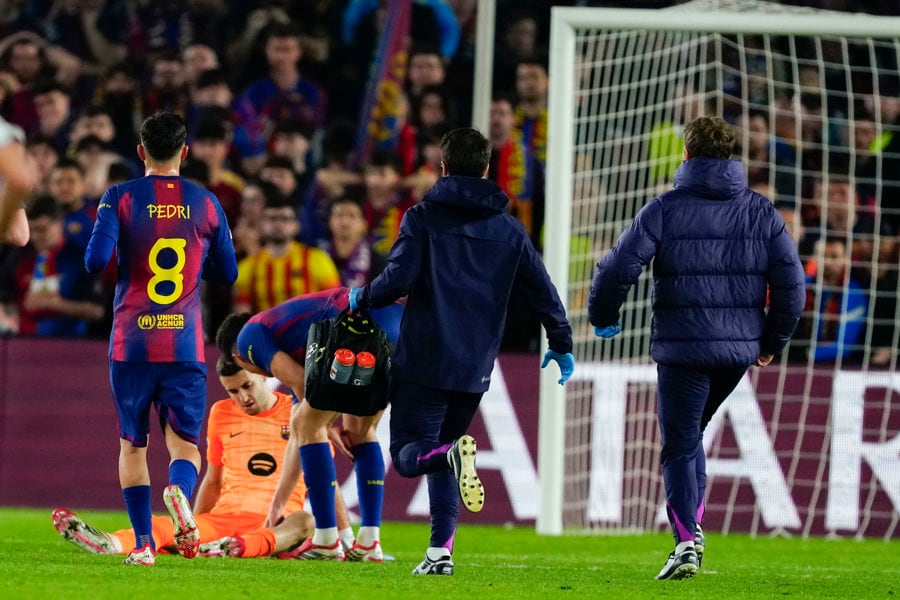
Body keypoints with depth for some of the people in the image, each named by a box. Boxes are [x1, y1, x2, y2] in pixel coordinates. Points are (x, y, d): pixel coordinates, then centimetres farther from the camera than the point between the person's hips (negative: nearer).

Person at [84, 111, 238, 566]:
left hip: (131, 344, 0)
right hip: (186, 346, 1)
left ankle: (143, 541, 3)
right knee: (185, 443, 2)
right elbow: (227, 273, 13)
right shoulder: (205, 204, 5)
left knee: (132, 444, 11)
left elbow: (95, 260, -12)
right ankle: (180, 492, -32)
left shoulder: (120, 198, -2)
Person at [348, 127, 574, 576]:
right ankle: (441, 551, 5)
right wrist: (561, 344, 25)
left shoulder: (423, 218, -3)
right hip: (475, 368, 4)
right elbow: (542, 290, 12)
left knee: (408, 454, -1)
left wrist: (362, 299, 7)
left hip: (423, 360, -4)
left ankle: (452, 454, -35)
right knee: (440, 448, 17)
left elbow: (399, 279, -13)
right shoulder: (508, 229, 9)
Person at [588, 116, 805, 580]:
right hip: (740, 349, 4)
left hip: (682, 348, -4)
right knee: (691, 433, 23)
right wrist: (772, 341, 15)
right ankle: (692, 522, 13)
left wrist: (602, 316, 8)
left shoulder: (665, 209, -6)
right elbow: (790, 282, 2)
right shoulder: (761, 212, 4)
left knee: (679, 447, 3)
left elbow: (619, 267, -11)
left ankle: (686, 538, -13)